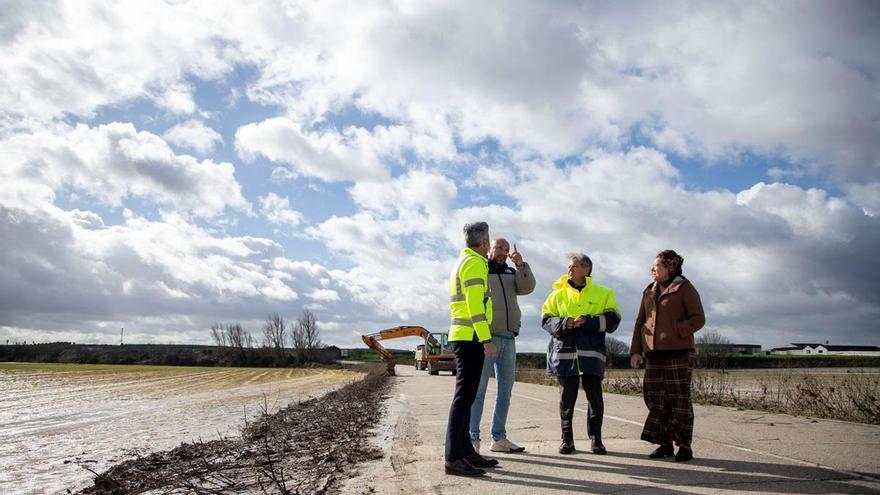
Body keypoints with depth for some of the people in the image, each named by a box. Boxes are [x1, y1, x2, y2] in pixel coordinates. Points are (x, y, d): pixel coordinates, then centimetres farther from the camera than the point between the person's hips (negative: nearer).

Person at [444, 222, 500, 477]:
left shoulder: (461, 262, 21)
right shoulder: (475, 263, -10)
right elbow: (475, 304, -18)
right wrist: (487, 339, -21)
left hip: (460, 336, 10)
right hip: (471, 337, -10)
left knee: (466, 395, 12)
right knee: (464, 395, -11)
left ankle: (465, 450, 17)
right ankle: (453, 458, -11)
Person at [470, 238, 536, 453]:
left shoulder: (512, 273, 19)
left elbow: (528, 287, 0)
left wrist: (521, 264, -15)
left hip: (508, 340, 6)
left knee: (505, 391, 7)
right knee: (478, 390, -7)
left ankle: (498, 438, 14)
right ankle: (473, 438, -5)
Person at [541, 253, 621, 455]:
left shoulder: (603, 293, 7)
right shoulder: (558, 294, 12)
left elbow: (612, 320, -2)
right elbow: (546, 320, 6)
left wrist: (588, 321, -15)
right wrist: (564, 323, -14)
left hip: (591, 353, -1)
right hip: (564, 351, 1)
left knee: (595, 397, 1)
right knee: (567, 397, 5)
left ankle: (595, 438, 15)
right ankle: (567, 439, 15)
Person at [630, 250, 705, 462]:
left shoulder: (684, 288, 0)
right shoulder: (649, 291, 17)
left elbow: (698, 318, -5)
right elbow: (640, 323, 17)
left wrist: (676, 331, -20)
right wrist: (636, 351, 9)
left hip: (678, 352, -6)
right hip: (653, 353, 6)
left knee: (679, 398, -3)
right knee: (655, 398, 5)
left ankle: (684, 446, 7)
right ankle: (665, 444, 15)